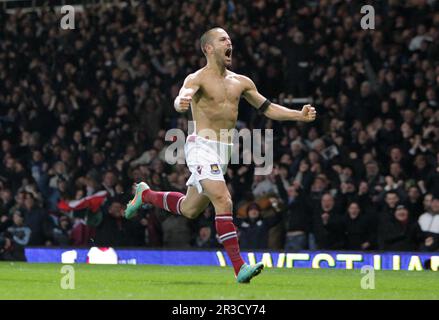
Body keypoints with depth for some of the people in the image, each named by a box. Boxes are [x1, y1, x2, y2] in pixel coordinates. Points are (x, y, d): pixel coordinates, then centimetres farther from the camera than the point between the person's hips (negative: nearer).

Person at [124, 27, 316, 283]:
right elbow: (182, 99, -27)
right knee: (223, 201, -22)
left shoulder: (240, 82, 13)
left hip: (224, 153, 7)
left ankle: (146, 195, 44)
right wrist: (181, 102, -51)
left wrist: (299, 116, 7)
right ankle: (239, 267, -23)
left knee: (190, 209, 18)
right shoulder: (197, 79, -7)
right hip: (202, 148, -7)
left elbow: (268, 108, 19)